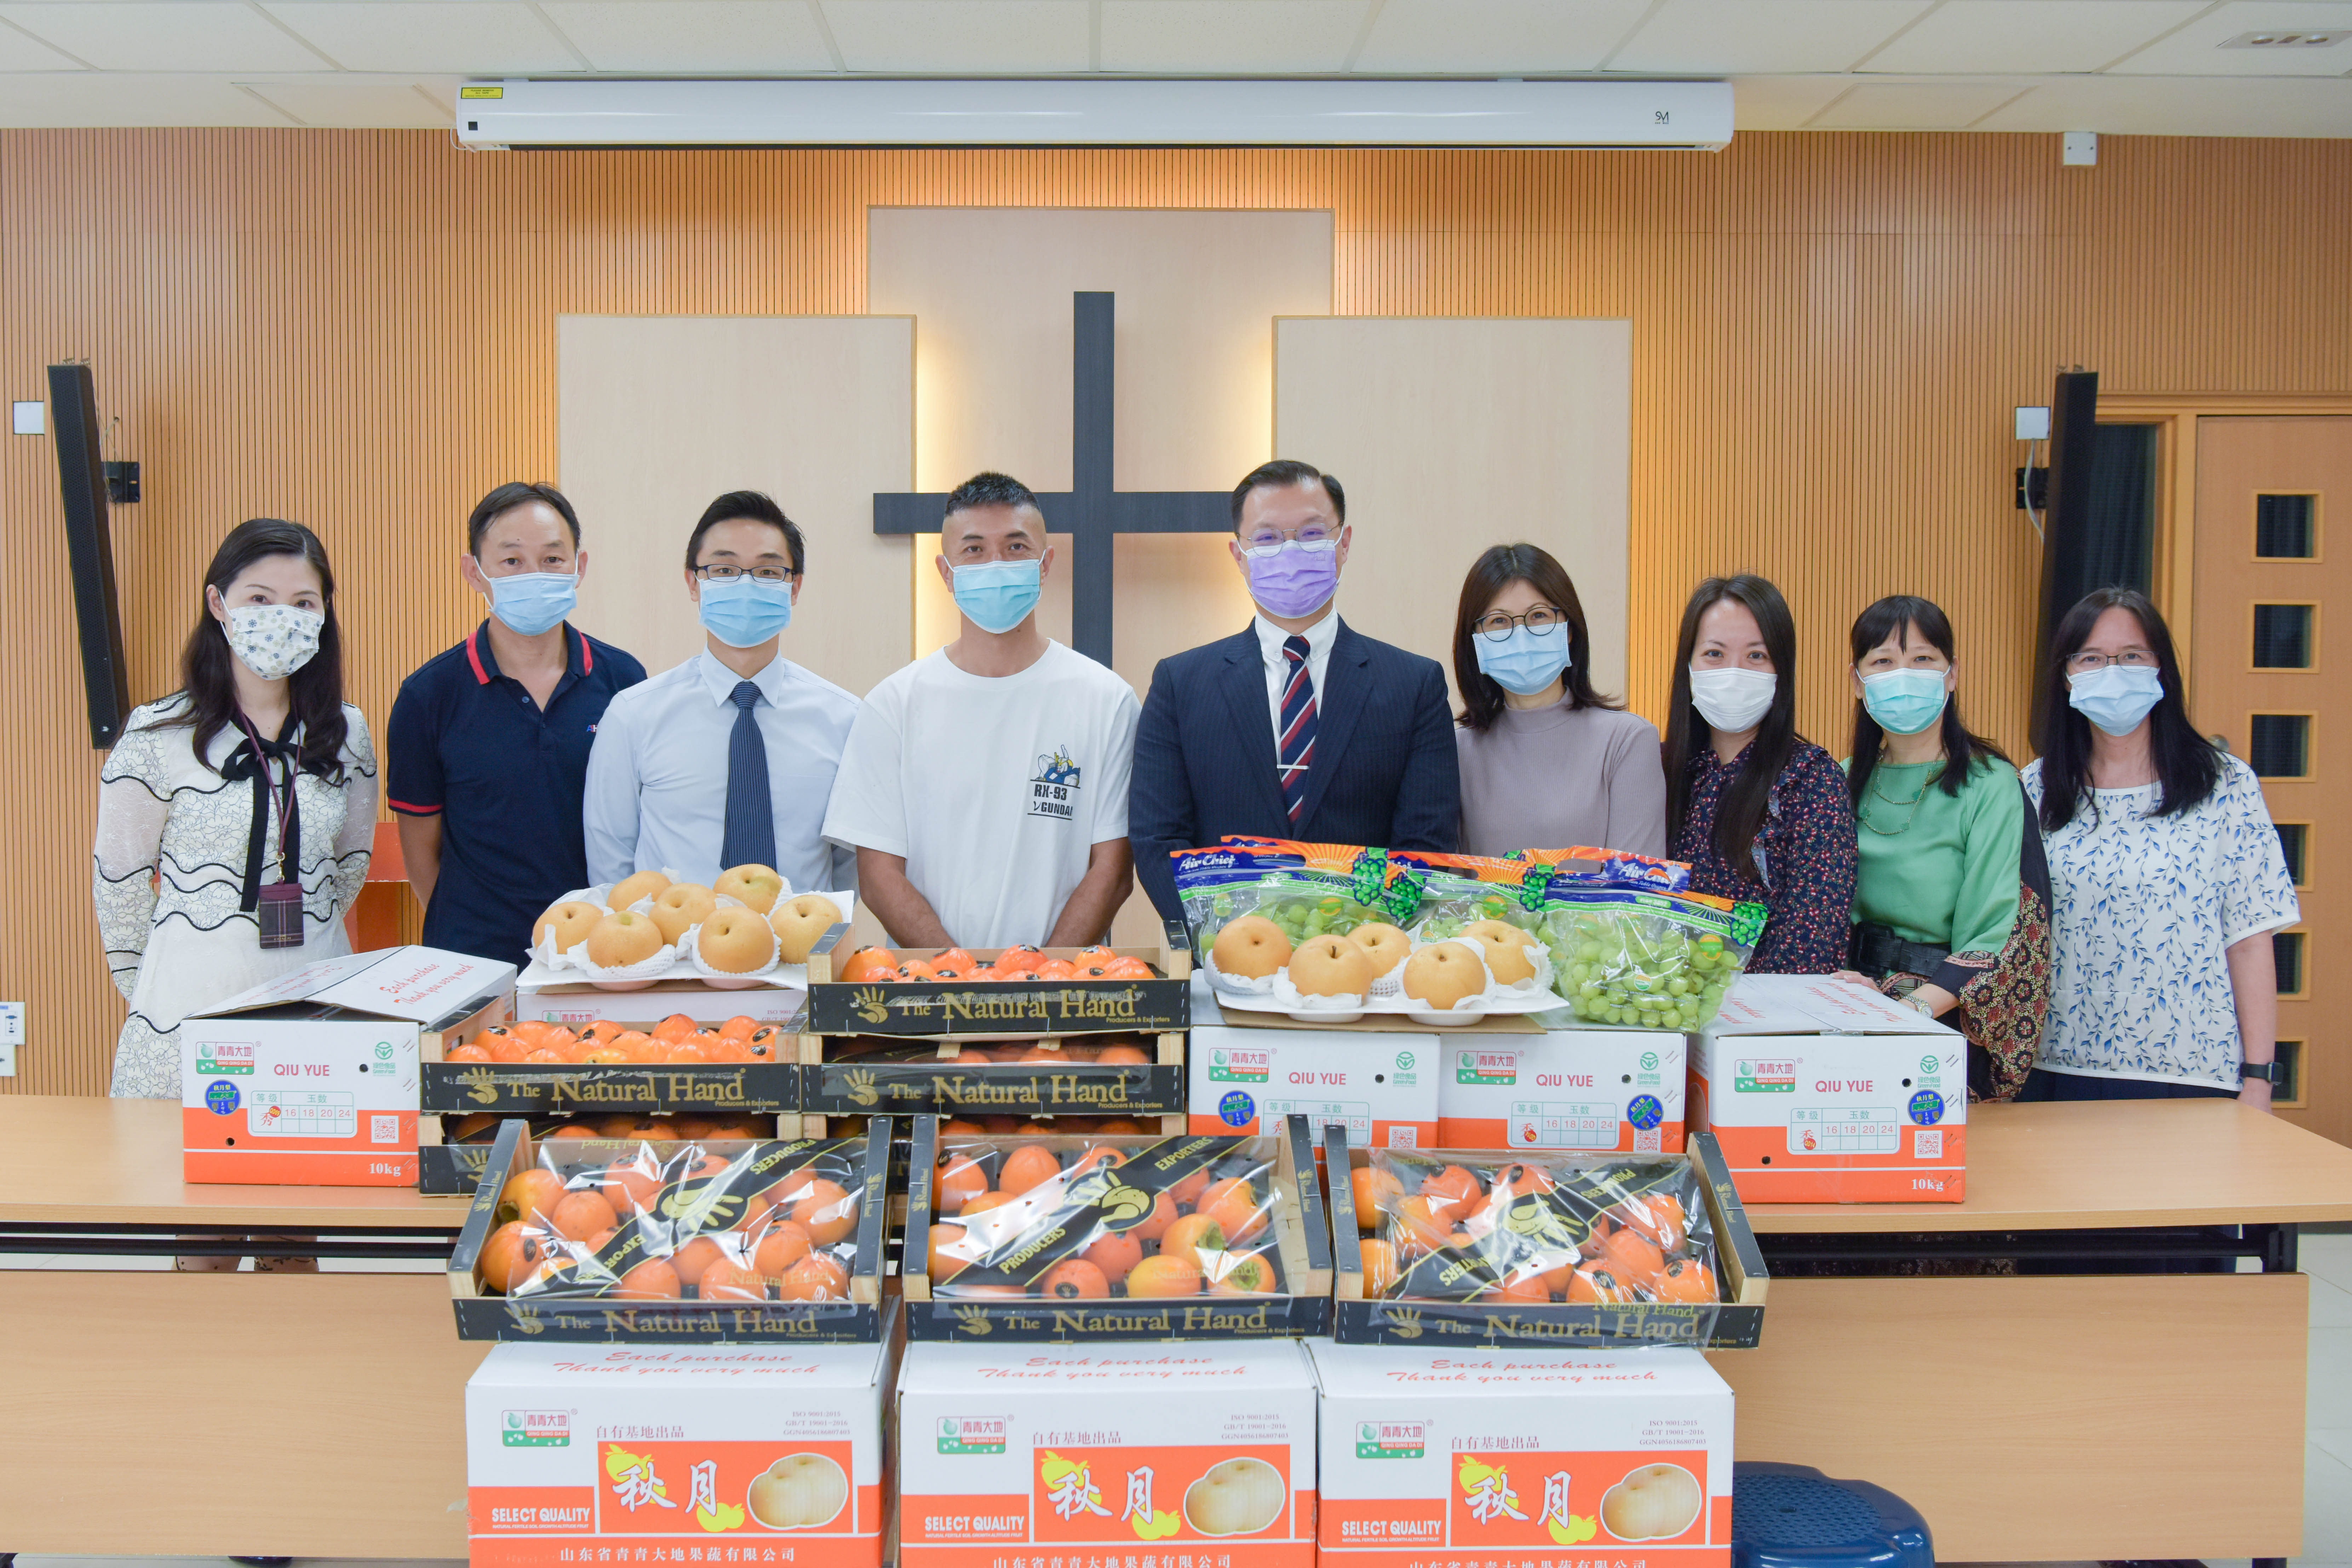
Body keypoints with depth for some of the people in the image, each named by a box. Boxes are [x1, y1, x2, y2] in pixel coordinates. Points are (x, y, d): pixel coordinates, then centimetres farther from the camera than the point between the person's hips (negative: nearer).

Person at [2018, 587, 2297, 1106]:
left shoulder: (2228, 788, 0)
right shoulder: (2035, 791, 5)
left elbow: (2250, 946, -2)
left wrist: (2257, 1081, -6)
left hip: (2193, 1076, -1)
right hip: (2058, 1074, 2)